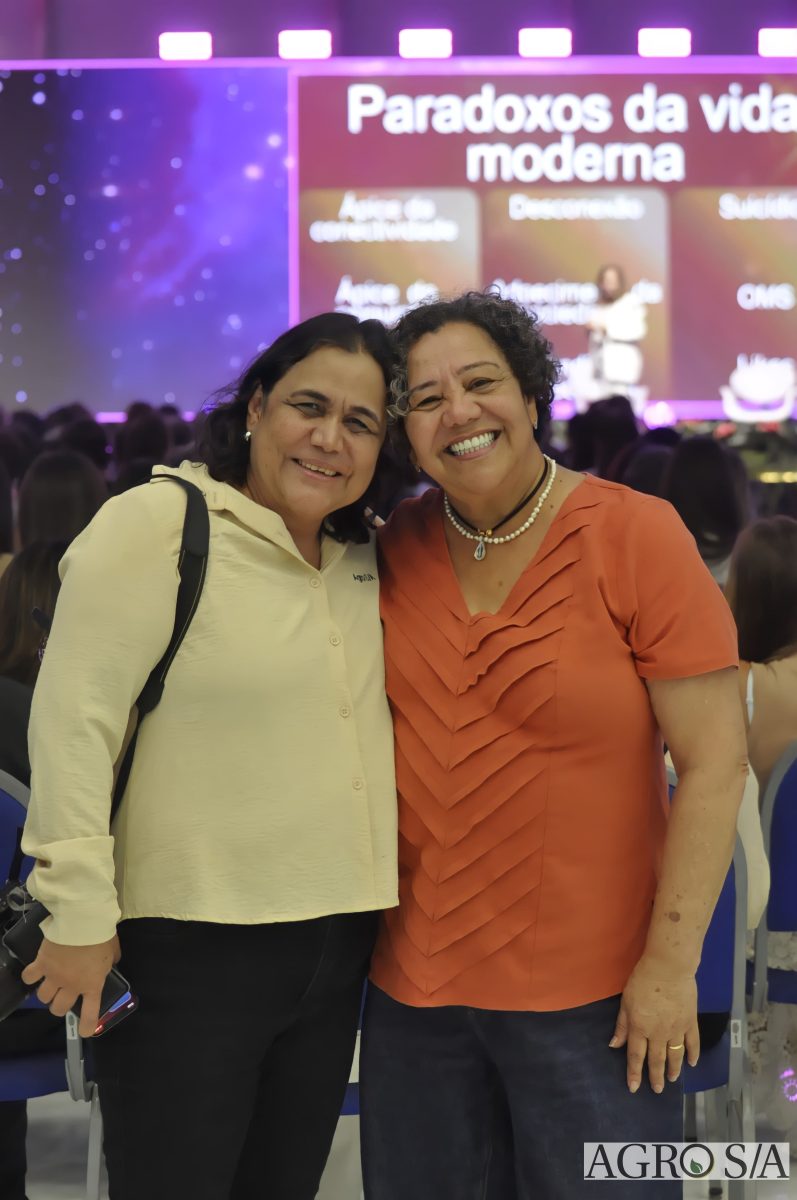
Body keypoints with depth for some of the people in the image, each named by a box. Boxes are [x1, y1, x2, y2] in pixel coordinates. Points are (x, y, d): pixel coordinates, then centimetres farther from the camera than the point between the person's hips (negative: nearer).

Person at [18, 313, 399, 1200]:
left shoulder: (368, 557, 10)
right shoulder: (156, 526, -12)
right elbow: (75, 721, -15)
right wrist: (80, 913, -17)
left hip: (335, 951, 7)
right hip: (186, 955, -7)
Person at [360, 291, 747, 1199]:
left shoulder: (634, 535, -10)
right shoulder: (395, 550, 2)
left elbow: (713, 763, -11)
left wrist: (671, 963, -14)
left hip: (593, 995, -4)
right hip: (414, 986, 4)